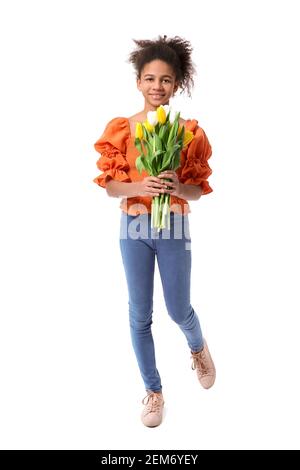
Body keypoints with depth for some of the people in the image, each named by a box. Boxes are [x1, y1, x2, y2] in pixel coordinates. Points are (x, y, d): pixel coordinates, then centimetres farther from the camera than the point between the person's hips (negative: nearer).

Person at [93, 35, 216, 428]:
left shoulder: (189, 132, -5)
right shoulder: (120, 128, -4)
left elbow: (197, 191, -2)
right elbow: (110, 186, -3)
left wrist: (177, 187, -23)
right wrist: (141, 186, -22)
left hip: (174, 227, -1)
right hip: (134, 227, 1)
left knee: (178, 310, 12)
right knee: (140, 316, 8)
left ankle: (198, 347, 49)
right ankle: (153, 389, 28)